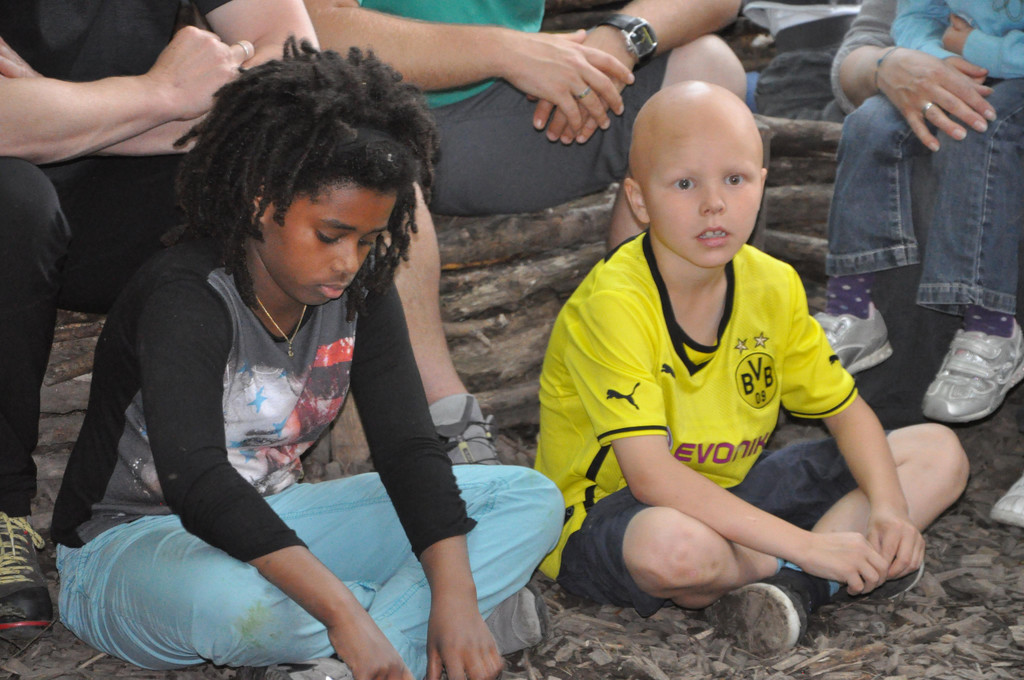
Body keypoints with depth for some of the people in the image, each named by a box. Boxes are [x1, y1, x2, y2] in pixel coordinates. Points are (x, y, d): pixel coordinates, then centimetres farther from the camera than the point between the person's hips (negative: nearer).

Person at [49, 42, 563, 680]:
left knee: (532, 499, -6)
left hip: (274, 519, 6)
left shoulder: (359, 293, -4)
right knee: (232, 604, -45)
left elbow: (409, 448, -9)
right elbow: (196, 484, -38)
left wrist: (456, 598, -26)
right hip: (131, 543, -6)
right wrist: (345, 615, -46)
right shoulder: (186, 298, -25)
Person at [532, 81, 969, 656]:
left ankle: (790, 586, -19)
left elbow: (847, 410, 7)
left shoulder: (773, 286, -4)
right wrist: (808, 546, -34)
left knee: (940, 454, 1)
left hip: (730, 496, 7)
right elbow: (652, 477, -33)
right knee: (672, 547, -44)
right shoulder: (612, 304, -25)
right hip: (607, 516, -7)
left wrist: (890, 509, -14)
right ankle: (803, 569, -10)